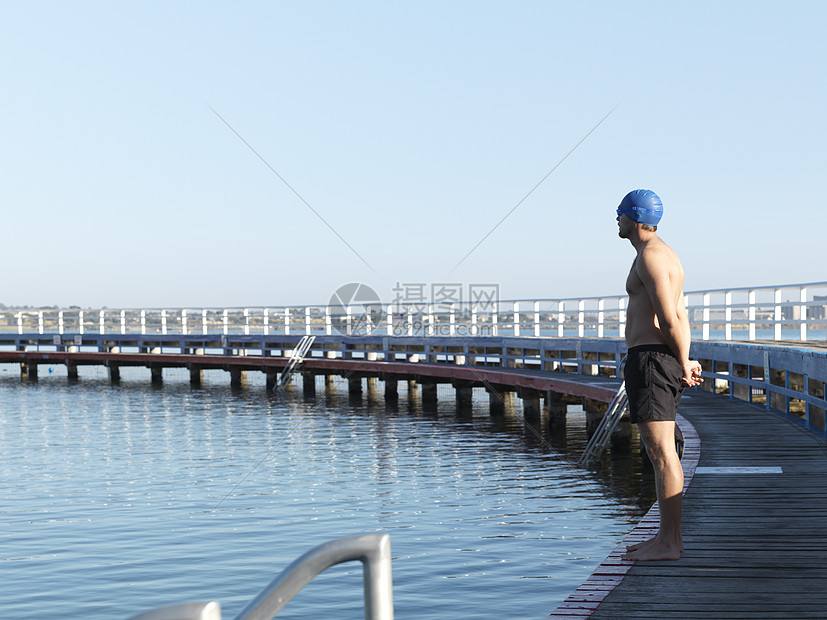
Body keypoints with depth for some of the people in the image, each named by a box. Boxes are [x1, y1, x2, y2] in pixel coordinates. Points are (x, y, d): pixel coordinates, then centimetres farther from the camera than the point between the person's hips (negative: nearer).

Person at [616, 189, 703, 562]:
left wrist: (683, 366, -9)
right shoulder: (664, 254, 21)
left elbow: (669, 319, -19)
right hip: (660, 360, 11)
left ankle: (667, 543, -6)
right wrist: (685, 363, 12)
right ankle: (670, 537, 20)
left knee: (661, 451, -8)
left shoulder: (650, 256, -12)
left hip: (651, 359, -11)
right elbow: (680, 317, 20)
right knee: (659, 451, 14)